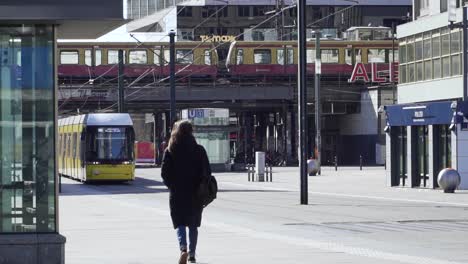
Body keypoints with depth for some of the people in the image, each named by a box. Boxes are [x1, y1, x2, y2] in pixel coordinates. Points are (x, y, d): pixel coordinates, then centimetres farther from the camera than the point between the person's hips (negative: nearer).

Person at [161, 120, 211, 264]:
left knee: (180, 223, 3)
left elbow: (164, 173, -6)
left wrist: (172, 186, 10)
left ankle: (183, 248, -21)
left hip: (177, 194, -1)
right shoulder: (199, 150, -4)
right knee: (193, 225, 15)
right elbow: (207, 172, -4)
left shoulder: (170, 151, -6)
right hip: (195, 194, 1)